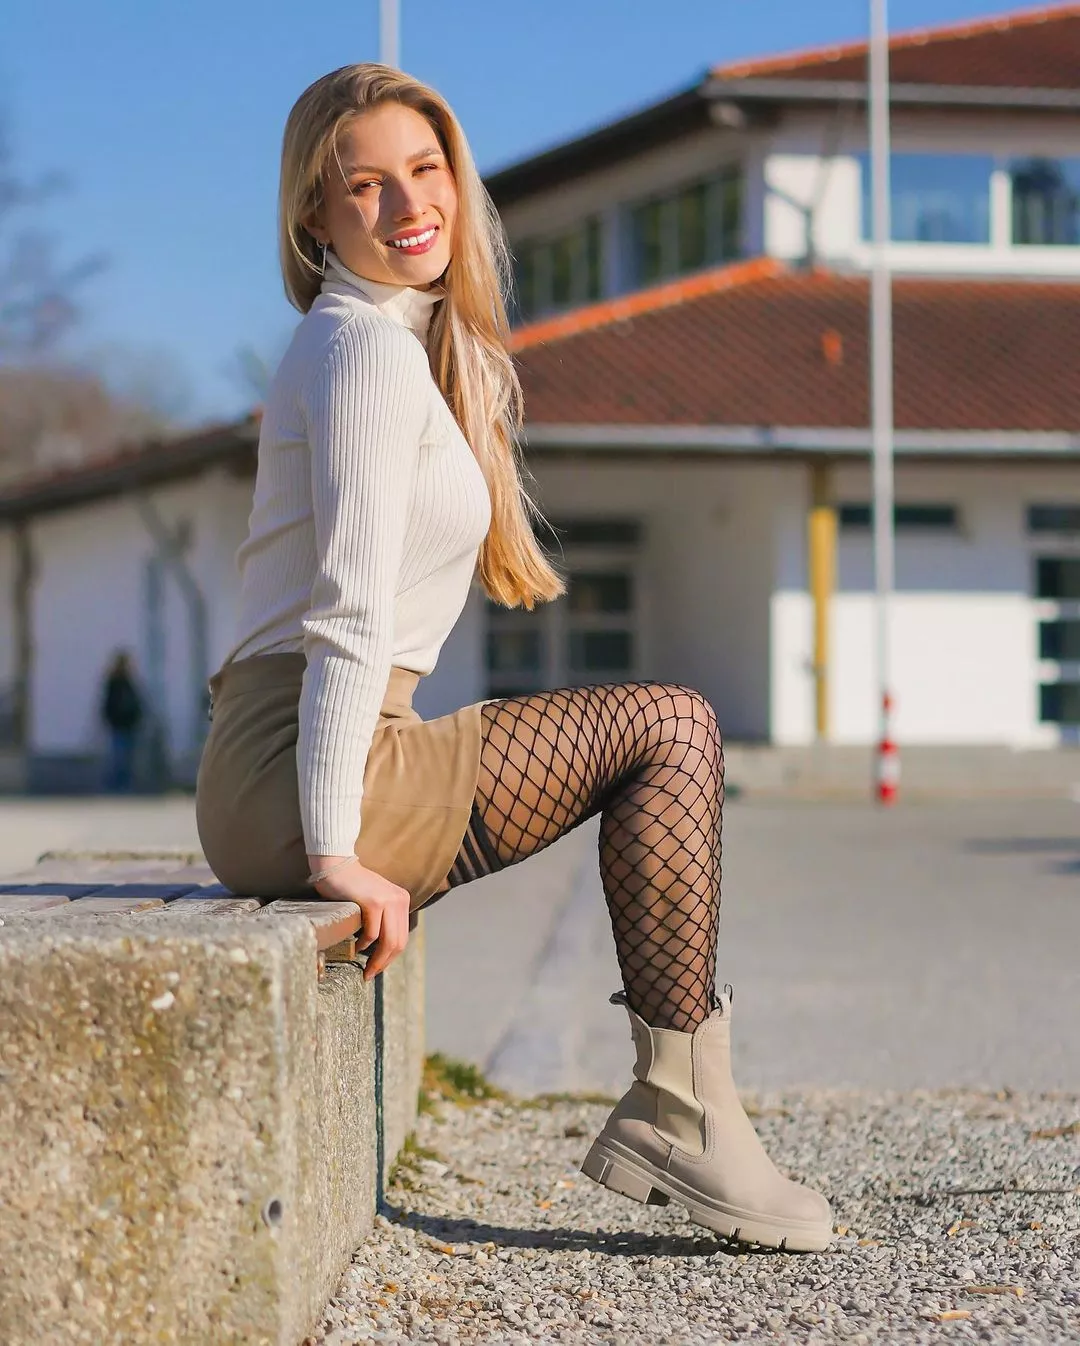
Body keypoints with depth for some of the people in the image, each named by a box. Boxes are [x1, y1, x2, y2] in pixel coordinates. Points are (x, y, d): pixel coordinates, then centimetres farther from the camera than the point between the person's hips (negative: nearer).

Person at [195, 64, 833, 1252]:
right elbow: (351, 609, -18)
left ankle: (671, 1109, 6)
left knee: (672, 733, 13)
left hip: (271, 786, 10)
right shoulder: (369, 348, -11)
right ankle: (679, 1110, -6)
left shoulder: (413, 341, 20)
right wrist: (338, 852, -22)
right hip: (301, 784, -10)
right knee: (668, 729, -5)